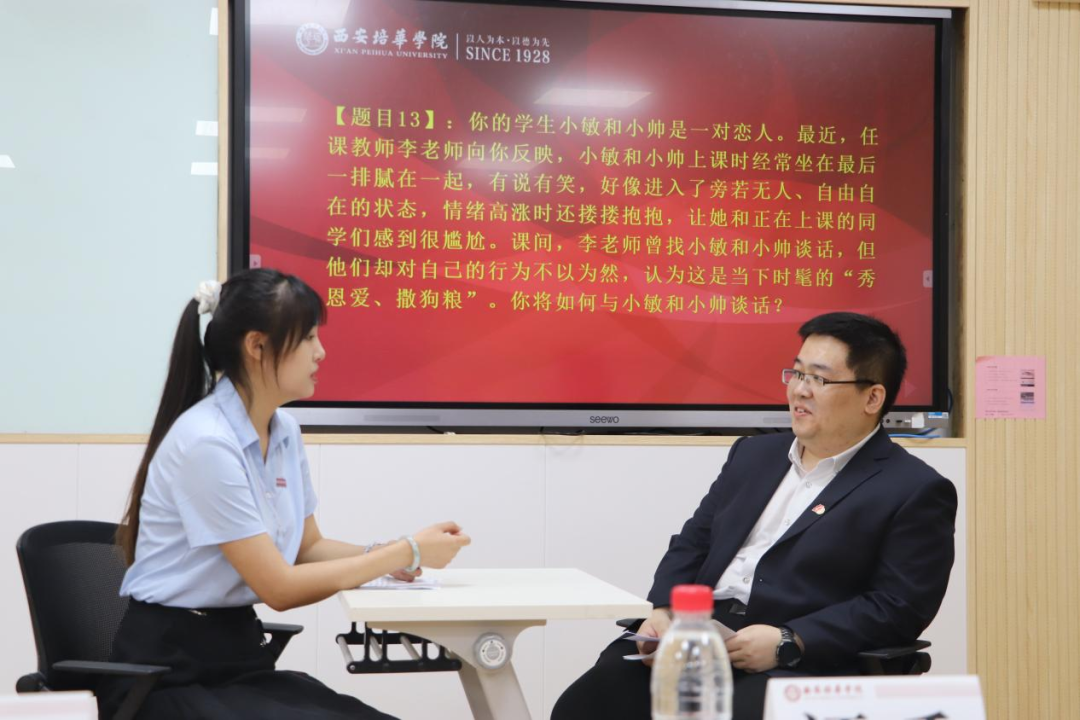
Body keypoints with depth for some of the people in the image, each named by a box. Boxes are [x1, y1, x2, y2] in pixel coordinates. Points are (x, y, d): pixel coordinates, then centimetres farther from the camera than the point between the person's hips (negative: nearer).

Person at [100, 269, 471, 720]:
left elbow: (306, 549, 16)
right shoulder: (206, 442, -21)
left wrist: (387, 557, -4)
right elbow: (279, 588, -19)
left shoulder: (284, 432, 5)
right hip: (168, 672, -8)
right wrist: (407, 553, -14)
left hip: (240, 655, 8)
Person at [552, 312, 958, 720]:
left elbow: (899, 607, -8)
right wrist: (663, 610, 1)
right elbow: (693, 543, 21)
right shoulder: (754, 454, 22)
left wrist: (787, 643, -18)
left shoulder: (916, 491, 1)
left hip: (801, 666, -5)